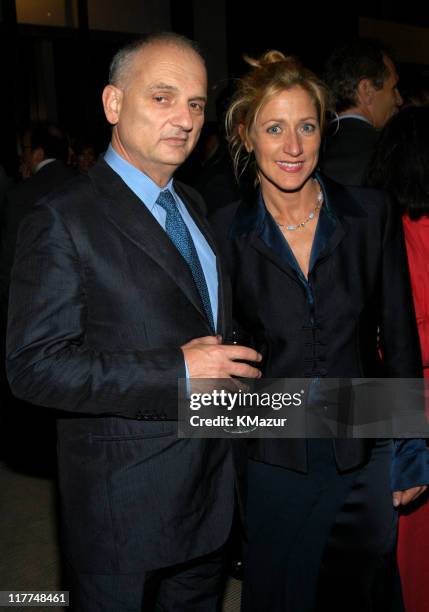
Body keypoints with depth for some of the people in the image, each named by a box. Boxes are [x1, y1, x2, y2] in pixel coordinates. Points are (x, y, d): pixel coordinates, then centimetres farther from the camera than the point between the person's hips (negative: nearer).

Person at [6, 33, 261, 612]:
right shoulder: (65, 220, -18)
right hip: (124, 497, -7)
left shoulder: (192, 204, 9)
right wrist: (177, 369, -26)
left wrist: (224, 365, 4)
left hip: (211, 482, 7)